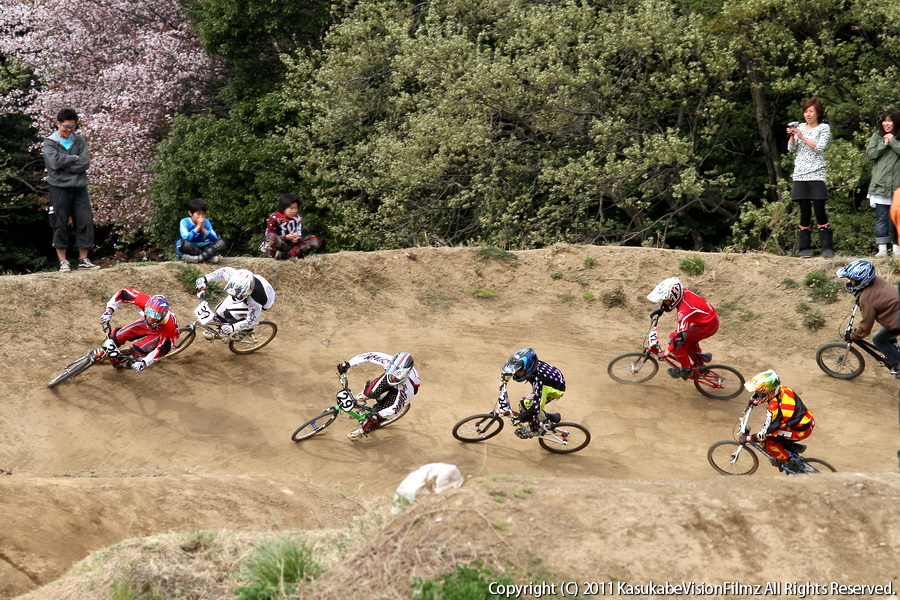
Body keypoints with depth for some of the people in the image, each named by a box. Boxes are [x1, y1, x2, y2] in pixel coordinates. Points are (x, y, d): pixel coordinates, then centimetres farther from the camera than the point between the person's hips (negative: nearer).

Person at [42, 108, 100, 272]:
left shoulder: (79, 141, 9)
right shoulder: (49, 142, 1)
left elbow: (85, 163, -4)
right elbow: (55, 162, -16)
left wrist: (64, 165, -10)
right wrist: (74, 158, -7)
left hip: (79, 188, 3)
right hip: (59, 189, -3)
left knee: (85, 222, 0)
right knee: (60, 225, 0)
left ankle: (83, 260, 8)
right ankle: (63, 261, 7)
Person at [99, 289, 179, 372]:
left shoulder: (169, 326, -42)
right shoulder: (145, 302, -37)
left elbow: (163, 349, -29)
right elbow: (124, 293, -26)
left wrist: (144, 363, -35)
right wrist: (109, 311, -34)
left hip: (160, 333, -4)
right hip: (145, 325, 4)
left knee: (137, 349, -25)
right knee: (118, 336, -11)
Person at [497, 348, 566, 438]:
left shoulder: (538, 379, -40)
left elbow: (536, 407, -38)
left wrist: (519, 419, -32)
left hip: (556, 389, -8)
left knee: (527, 404, -19)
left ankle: (535, 430, 3)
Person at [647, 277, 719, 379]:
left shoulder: (684, 311, -31)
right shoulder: (683, 293, -8)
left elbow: (681, 336, -34)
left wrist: (666, 352, -30)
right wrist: (660, 309, 16)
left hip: (708, 327, -9)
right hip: (712, 317, 9)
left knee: (674, 338, -10)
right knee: (688, 340, 27)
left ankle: (686, 370, 1)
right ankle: (699, 364, 34)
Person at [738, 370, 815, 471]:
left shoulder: (774, 408, -31)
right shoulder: (781, 389, -9)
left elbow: (765, 433, -23)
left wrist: (747, 438, -9)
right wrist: (754, 400, 13)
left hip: (801, 431, -8)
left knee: (767, 441, -7)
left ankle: (787, 461, 9)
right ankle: (792, 448, 23)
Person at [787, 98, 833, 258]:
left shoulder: (824, 128, 4)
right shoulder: (800, 127, 17)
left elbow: (820, 147, -9)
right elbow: (791, 149, 12)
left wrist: (802, 137, -12)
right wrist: (792, 136, -5)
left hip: (817, 175, -3)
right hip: (800, 175, 3)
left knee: (820, 211, -9)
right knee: (805, 213, 2)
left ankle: (826, 248, -7)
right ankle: (804, 248, 4)